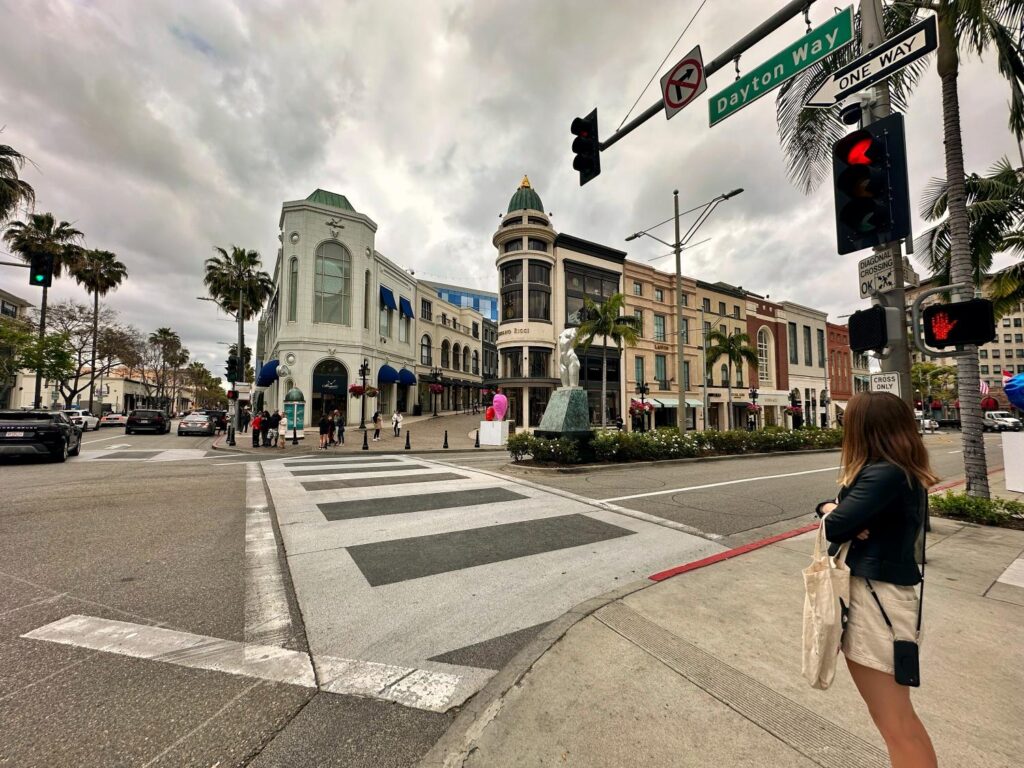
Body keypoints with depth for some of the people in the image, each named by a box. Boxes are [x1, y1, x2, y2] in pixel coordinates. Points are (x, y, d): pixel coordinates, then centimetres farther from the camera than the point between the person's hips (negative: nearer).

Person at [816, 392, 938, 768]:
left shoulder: (885, 473, -23)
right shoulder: (903, 472, 9)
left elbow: (835, 525, -24)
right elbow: (833, 508, 12)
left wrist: (833, 512, -3)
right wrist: (834, 509, -9)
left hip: (874, 598, -10)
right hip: (876, 593, 10)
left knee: (895, 721, 6)